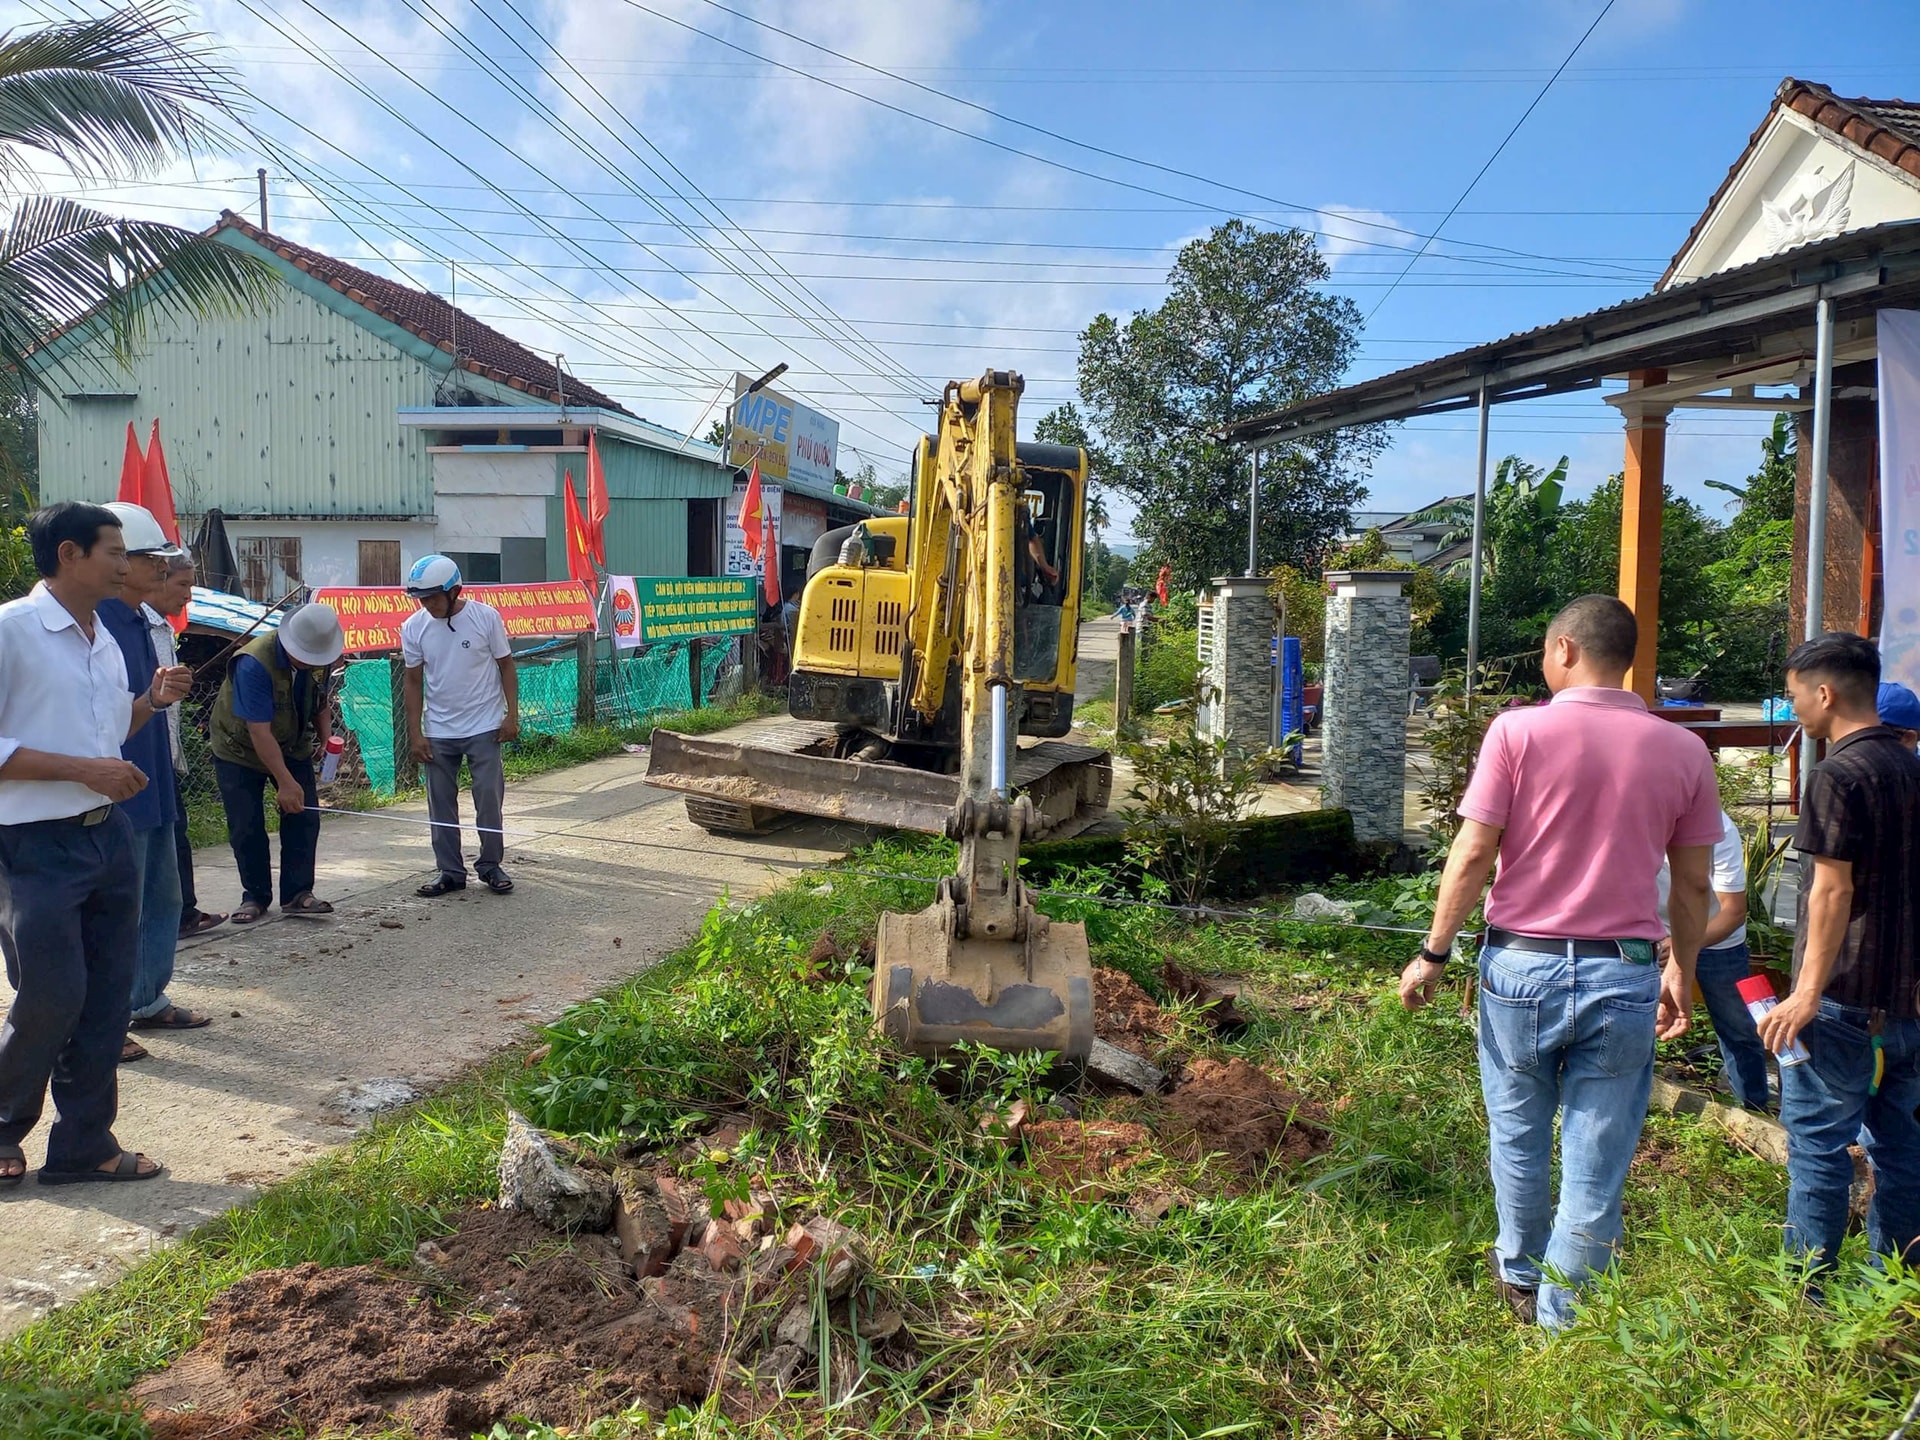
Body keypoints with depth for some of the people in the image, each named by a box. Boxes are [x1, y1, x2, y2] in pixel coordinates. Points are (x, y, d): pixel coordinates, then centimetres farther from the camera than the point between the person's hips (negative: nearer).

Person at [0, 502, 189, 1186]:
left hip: (109, 836, 8)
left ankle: (84, 1142, 21)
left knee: (106, 999, 9)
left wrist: (150, 702, 6)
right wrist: (83, 769, -20)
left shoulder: (104, 641, 13)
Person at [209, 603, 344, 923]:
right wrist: (285, 782, -34)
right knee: (246, 828, -4)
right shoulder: (253, 664, -33)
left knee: (304, 818, -5)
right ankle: (255, 896, 11)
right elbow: (259, 731, -33)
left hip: (293, 746, 5)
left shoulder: (319, 657, -14)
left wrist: (323, 736, -4)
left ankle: (297, 894, 3)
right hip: (239, 749, -5)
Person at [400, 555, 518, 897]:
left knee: (489, 799, 2)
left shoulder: (486, 617, -9)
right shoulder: (413, 628, -4)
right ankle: (450, 872, 17)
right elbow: (413, 681, 3)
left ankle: (490, 866, 16)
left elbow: (506, 666, -1)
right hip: (438, 733, 2)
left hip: (484, 728, -2)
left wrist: (512, 715, -7)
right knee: (441, 804, 7)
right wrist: (415, 734, -1)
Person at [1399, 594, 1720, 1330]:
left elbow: (1473, 854, -9)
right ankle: (1559, 1320, 19)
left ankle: (1522, 1272, 40)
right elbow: (1693, 884, 7)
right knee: (1597, 1165, 10)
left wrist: (1433, 953, 1)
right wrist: (1681, 972, 21)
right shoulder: (1683, 751, 1)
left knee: (1519, 1135, 20)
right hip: (1625, 975, 1)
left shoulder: (1519, 730, -7)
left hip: (1522, 962, -1)